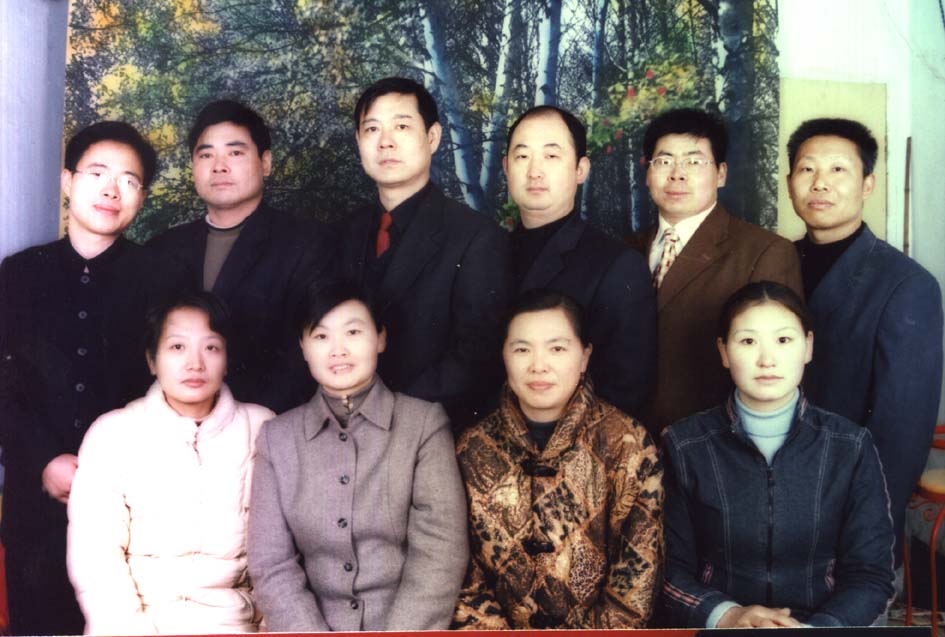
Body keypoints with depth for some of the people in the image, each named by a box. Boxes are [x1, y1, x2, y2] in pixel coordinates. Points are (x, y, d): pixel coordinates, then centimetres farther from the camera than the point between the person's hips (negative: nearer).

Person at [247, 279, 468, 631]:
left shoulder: (425, 422, 2)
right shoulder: (277, 436, 8)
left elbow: (441, 556, -5)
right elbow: (272, 565, 3)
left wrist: (399, 633, -14)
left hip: (407, 625, -1)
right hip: (313, 627, 2)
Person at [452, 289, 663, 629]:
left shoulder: (628, 444, -3)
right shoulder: (474, 448, 4)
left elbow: (637, 577, -3)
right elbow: (462, 574, 5)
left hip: (597, 629, -1)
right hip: (504, 626, 2)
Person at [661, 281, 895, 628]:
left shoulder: (851, 447, 3)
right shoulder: (684, 446, 0)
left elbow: (871, 573, 3)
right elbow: (670, 569, 1)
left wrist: (816, 628, -13)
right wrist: (725, 616, -15)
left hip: (821, 620, 1)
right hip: (714, 628, -1)